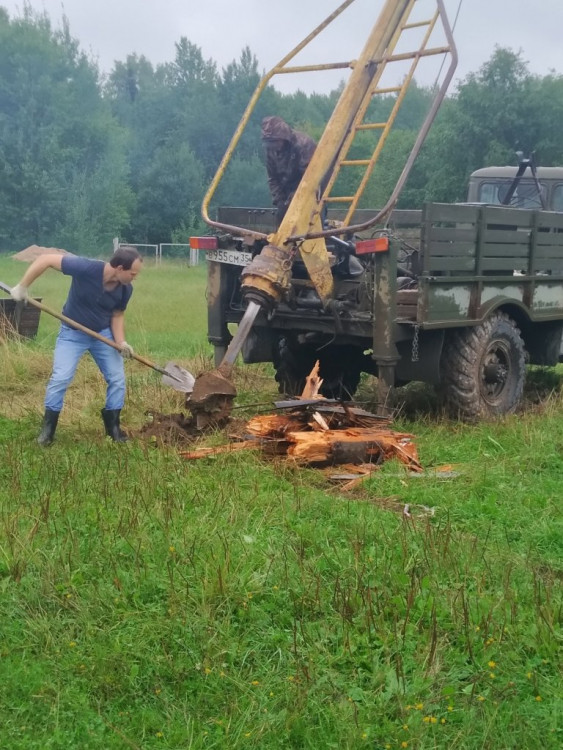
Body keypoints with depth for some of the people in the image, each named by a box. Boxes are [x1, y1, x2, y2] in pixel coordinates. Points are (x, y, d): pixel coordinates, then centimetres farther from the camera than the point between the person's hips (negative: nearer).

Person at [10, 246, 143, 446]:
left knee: (117, 378, 1)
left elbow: (117, 315, -2)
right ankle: (48, 427, 8)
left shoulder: (125, 289, -17)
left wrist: (121, 342, -18)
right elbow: (46, 259, -27)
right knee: (60, 378, -10)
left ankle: (113, 425, 18)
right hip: (72, 333, -4)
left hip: (103, 333, 4)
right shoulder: (86, 268, -32)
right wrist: (22, 286, -25)